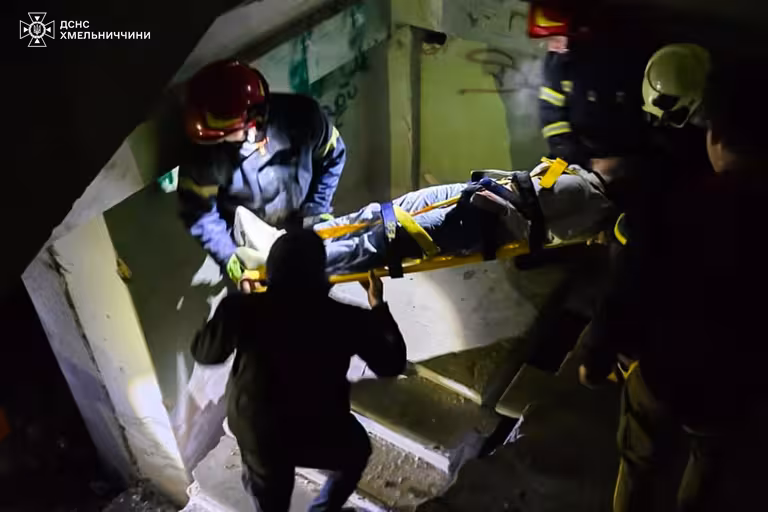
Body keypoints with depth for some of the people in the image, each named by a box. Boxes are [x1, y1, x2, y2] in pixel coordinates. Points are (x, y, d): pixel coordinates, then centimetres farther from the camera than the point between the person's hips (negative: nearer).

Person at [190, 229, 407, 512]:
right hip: (320, 434, -1)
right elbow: (391, 363, -7)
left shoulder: (242, 310, -22)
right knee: (356, 451, 34)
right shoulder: (345, 318, -22)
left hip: (255, 433, 2)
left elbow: (204, 352, -3)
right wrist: (378, 307, 3)